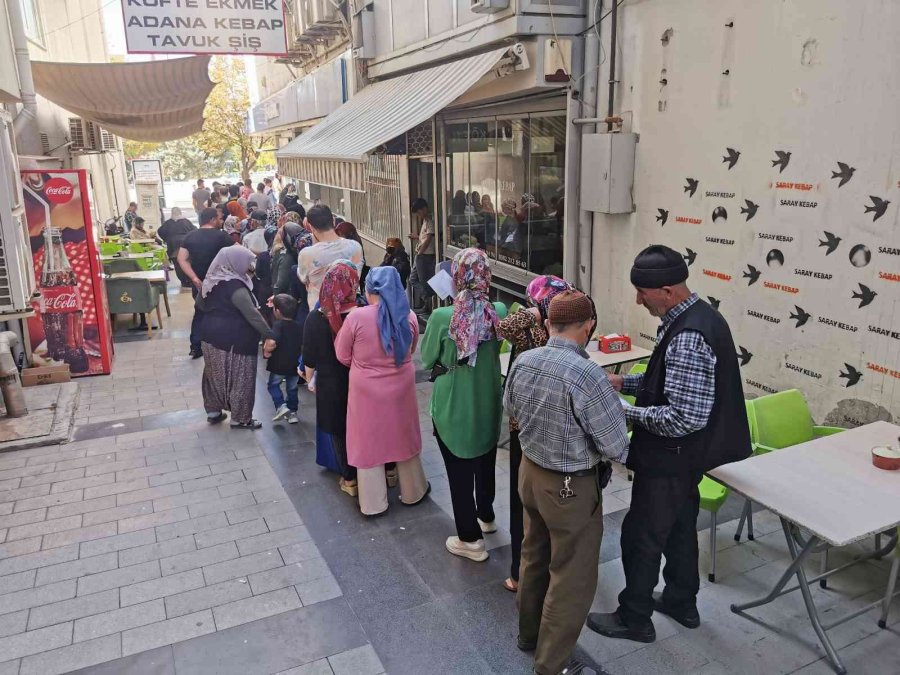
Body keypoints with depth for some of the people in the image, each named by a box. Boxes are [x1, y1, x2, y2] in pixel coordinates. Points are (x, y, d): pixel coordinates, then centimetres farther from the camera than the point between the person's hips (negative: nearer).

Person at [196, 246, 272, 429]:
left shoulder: (211, 280, 5)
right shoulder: (235, 286, -22)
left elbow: (200, 304, 18)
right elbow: (252, 314, -23)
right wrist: (269, 334, -21)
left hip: (210, 334, 9)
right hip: (233, 340, -9)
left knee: (214, 374, 19)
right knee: (239, 378, 3)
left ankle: (213, 411, 31)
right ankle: (240, 418, 11)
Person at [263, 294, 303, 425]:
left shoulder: (278, 324, -17)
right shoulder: (299, 327, 1)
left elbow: (271, 342, -33)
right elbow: (303, 346, 5)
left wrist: (266, 351, -16)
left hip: (278, 365, -4)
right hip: (295, 365, 5)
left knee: (273, 385, 17)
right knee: (292, 389, 19)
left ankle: (281, 406, 2)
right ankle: (292, 413, 23)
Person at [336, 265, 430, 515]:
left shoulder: (356, 317, -17)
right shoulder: (409, 316, -8)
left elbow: (343, 356, -6)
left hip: (367, 390, -2)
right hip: (401, 387, 3)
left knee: (369, 443, 11)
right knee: (403, 438, 19)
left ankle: (373, 503, 21)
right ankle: (412, 492, 34)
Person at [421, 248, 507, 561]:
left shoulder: (442, 317, -22)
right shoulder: (499, 312, -11)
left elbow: (426, 359, -7)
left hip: (452, 408, -4)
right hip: (488, 404, 4)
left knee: (459, 472, 12)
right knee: (485, 463, 25)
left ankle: (470, 539, 24)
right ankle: (486, 516, 47)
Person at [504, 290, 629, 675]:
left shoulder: (522, 362, -8)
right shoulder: (587, 375, -29)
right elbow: (616, 447, -21)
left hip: (529, 471, 7)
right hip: (571, 486, -7)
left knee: (534, 556, 26)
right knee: (571, 578, 12)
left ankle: (529, 633, 47)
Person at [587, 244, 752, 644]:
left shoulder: (687, 339, -31)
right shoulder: (696, 316, 2)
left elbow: (685, 417, -32)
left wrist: (627, 413, -22)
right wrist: (625, 382, 4)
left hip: (670, 459, -10)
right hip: (686, 456, 10)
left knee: (641, 536, 8)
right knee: (680, 526, 25)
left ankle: (634, 619, 27)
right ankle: (681, 602, 44)